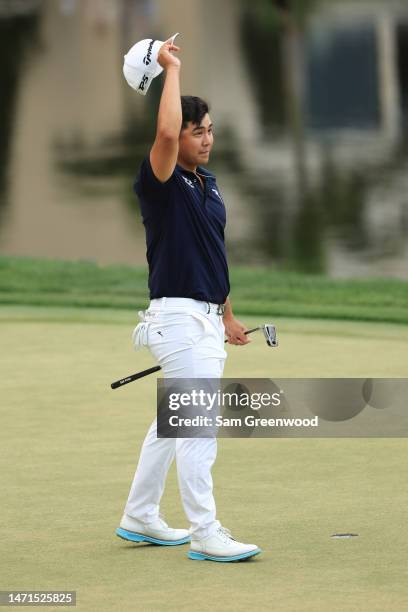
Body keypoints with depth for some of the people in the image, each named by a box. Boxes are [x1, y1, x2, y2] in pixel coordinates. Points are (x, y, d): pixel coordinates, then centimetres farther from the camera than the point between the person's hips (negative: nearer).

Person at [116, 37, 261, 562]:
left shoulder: (209, 184, 14)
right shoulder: (160, 181, -12)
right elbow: (166, 132, -33)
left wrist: (228, 317, 23)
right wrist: (172, 69, -21)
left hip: (207, 318, 9)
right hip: (176, 317, -9)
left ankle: (139, 518, 25)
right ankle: (205, 535, -10)